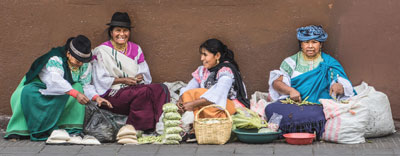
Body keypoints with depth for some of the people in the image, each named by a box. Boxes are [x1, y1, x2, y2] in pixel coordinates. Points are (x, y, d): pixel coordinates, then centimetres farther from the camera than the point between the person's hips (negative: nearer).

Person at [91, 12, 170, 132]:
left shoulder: (135, 49, 18)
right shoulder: (102, 51, 3)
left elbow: (145, 74, 14)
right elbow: (101, 80, -3)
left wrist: (139, 77, -9)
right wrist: (122, 80, -13)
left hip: (135, 89, 5)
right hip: (112, 93, -5)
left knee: (161, 89, -25)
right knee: (144, 92, -33)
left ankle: (159, 125, -35)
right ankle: (133, 128, -28)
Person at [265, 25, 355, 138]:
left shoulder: (330, 63, 17)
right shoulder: (291, 62, 19)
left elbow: (345, 87, 8)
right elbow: (276, 82, 8)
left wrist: (338, 87, -18)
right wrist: (290, 90, -13)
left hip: (320, 105, -1)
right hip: (292, 103, 1)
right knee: (271, 109, -31)